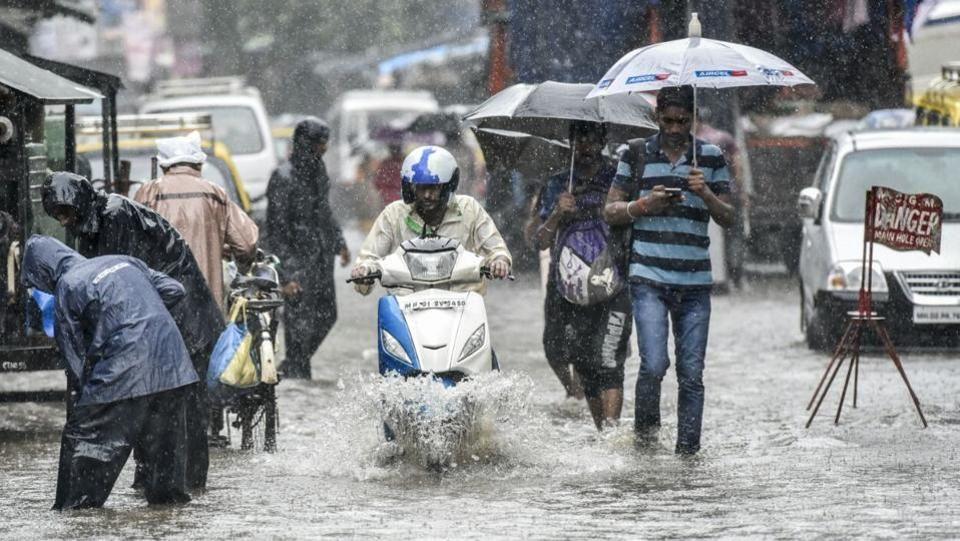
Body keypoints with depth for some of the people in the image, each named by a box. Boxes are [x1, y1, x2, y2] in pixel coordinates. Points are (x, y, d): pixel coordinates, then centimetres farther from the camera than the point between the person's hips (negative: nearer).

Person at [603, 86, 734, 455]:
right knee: (654, 363, -15)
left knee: (691, 374, -1)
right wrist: (643, 206, -9)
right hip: (649, 278, -2)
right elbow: (611, 211, 10)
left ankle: (688, 449, 6)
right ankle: (645, 430, 8)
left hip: (695, 282, 2)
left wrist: (706, 194, -10)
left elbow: (728, 219, 9)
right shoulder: (637, 154, 8)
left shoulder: (711, 158, 11)